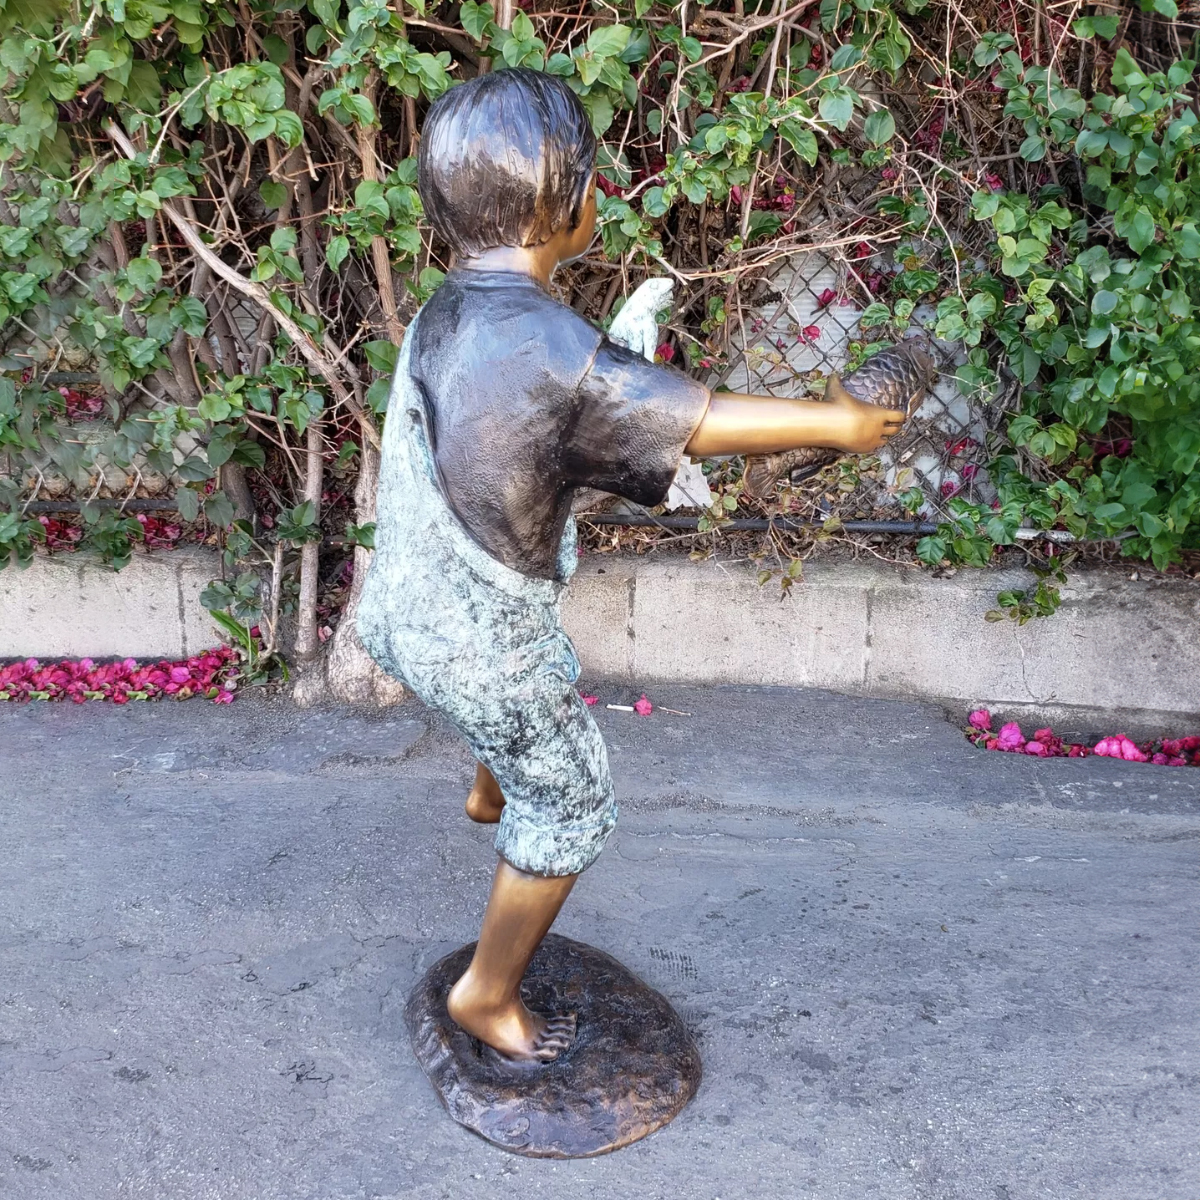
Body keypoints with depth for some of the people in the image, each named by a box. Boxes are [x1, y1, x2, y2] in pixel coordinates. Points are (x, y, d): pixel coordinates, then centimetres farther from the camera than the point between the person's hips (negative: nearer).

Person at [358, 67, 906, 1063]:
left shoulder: (445, 315, -3)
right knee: (569, 810, 15)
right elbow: (703, 423, -22)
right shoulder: (547, 349, -30)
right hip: (482, 646, -8)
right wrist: (835, 420, -7)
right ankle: (490, 996, 33)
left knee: (548, 680, 38)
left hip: (405, 614, 8)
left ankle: (490, 795, 68)